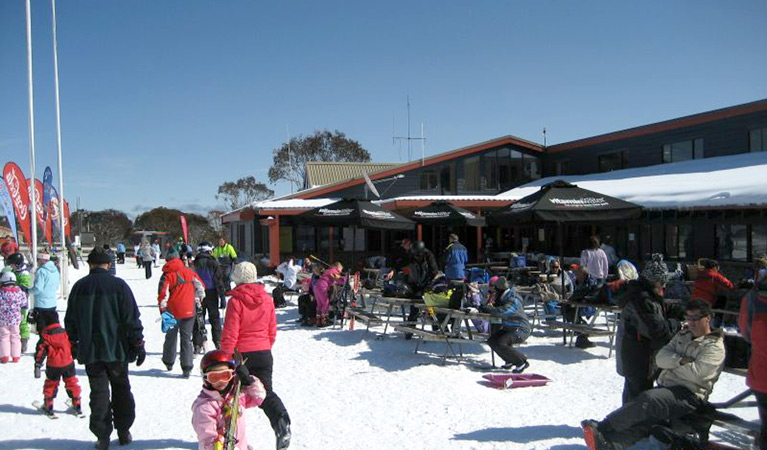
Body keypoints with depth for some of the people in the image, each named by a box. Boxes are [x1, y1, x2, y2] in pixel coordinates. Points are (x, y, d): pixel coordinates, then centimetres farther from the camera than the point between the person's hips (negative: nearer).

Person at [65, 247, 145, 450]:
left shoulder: (79, 287, 1)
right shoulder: (118, 285, -9)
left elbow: (71, 321, 10)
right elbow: (132, 318, -9)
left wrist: (74, 345, 23)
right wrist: (138, 345, -2)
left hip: (90, 351, 2)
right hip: (116, 349, -2)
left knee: (98, 392, 7)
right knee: (121, 389, 12)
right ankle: (123, 432, 18)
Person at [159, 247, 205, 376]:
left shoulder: (167, 275, -8)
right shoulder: (189, 272, 2)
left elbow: (163, 294, -12)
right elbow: (200, 287, 7)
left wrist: (163, 310, -5)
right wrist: (197, 299, 21)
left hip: (172, 311, -1)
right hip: (189, 311, 2)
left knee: (171, 336, 19)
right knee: (186, 338, 5)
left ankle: (168, 362, 35)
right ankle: (187, 368, -3)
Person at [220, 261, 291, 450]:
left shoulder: (235, 301, -14)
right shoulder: (267, 299, 2)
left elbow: (230, 335, -14)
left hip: (240, 354, -3)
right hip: (263, 354, 4)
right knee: (266, 392, 11)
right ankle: (281, 422, -15)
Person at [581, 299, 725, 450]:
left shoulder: (715, 346, -2)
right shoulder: (683, 335, 20)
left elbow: (695, 373, -17)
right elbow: (660, 358, 9)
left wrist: (672, 362, -2)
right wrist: (680, 360, -10)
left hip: (688, 395, -6)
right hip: (665, 387, 6)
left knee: (649, 399, -32)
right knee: (645, 419, -20)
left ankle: (603, 427, -29)